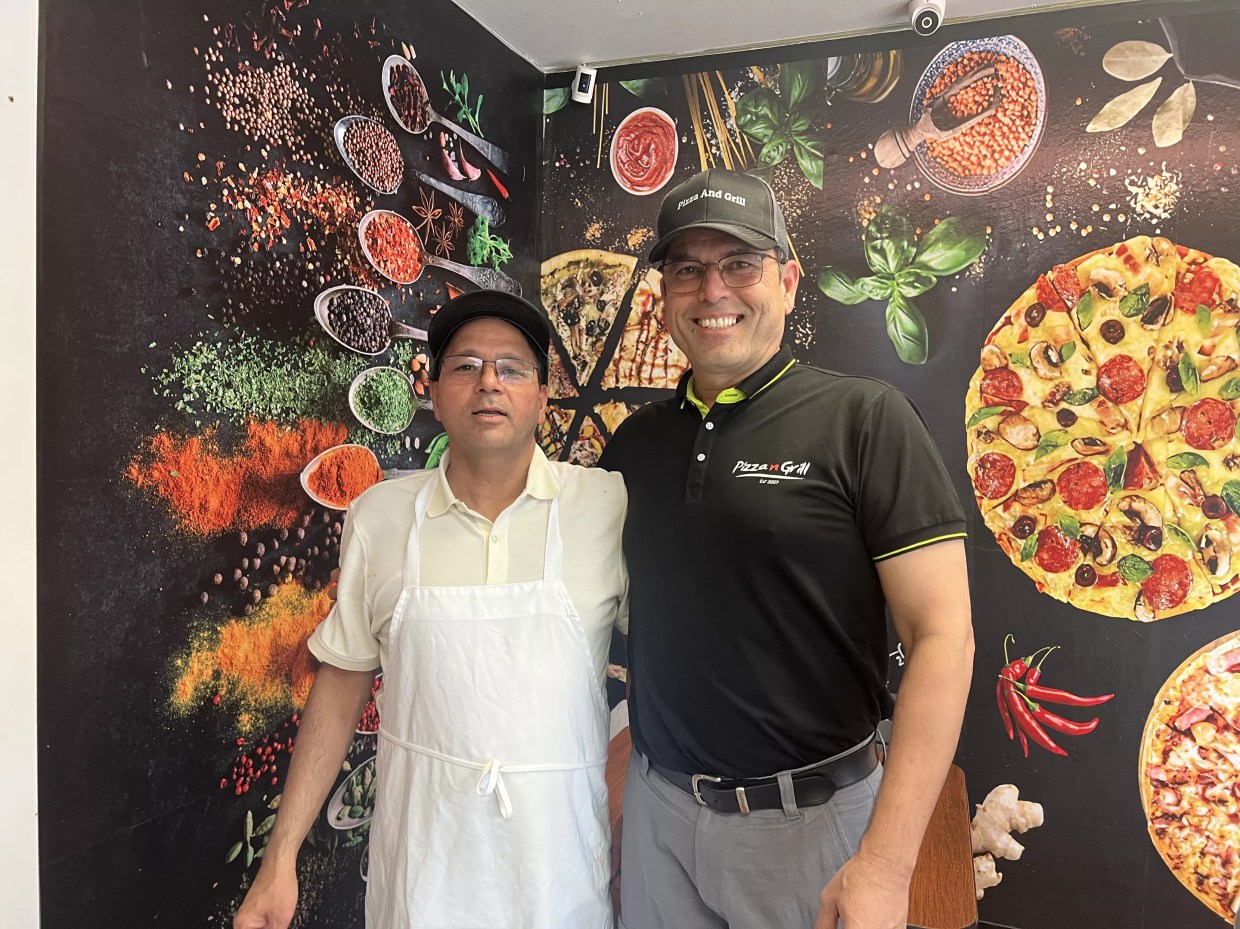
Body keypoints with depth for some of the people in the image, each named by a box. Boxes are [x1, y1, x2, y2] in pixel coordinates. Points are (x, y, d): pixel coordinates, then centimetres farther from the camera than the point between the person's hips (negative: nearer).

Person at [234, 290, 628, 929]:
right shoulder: (379, 516, -4)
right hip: (420, 852, 1)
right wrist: (280, 859, 3)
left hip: (562, 845, -1)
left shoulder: (609, 506, -11)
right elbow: (343, 684, 3)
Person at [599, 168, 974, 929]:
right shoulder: (636, 440, 3)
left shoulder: (864, 419, -11)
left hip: (813, 817, -4)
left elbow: (943, 637, -14)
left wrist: (886, 864, -18)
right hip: (657, 805, 4)